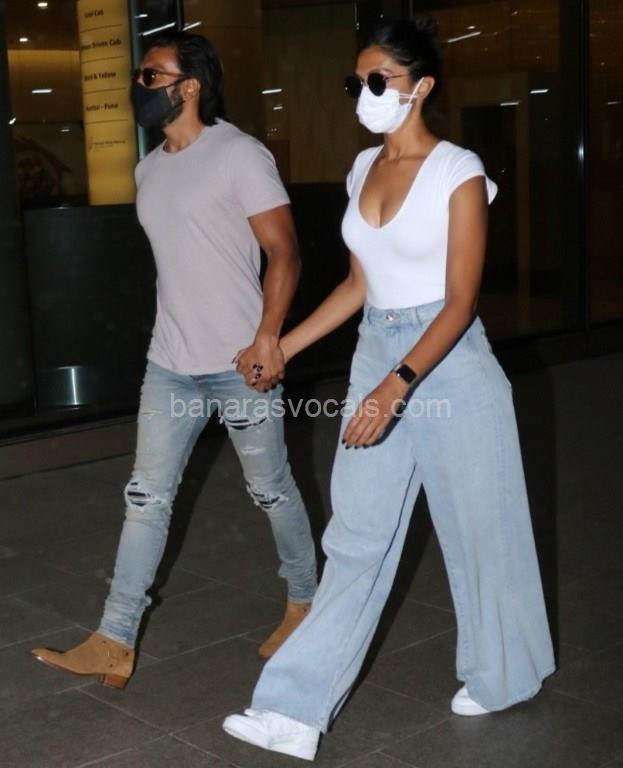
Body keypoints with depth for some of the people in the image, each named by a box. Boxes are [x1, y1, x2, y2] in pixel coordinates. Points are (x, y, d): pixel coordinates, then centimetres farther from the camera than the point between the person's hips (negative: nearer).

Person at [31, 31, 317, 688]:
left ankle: (304, 603, 29)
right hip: (169, 365, 7)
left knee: (270, 489, 8)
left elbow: (283, 251, -14)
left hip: (239, 362, -7)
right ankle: (115, 642, 7)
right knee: (146, 496, 4)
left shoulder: (238, 155, -10)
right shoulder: (149, 170, 13)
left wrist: (268, 336, -24)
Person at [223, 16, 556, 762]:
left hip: (449, 365, -6)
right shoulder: (363, 168, 8)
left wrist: (399, 386, -28)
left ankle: (502, 676, 32)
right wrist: (283, 346, 12)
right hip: (375, 359, 6)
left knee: (478, 529, 10)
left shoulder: (458, 172, -11)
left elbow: (461, 301, -17)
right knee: (356, 539, 4)